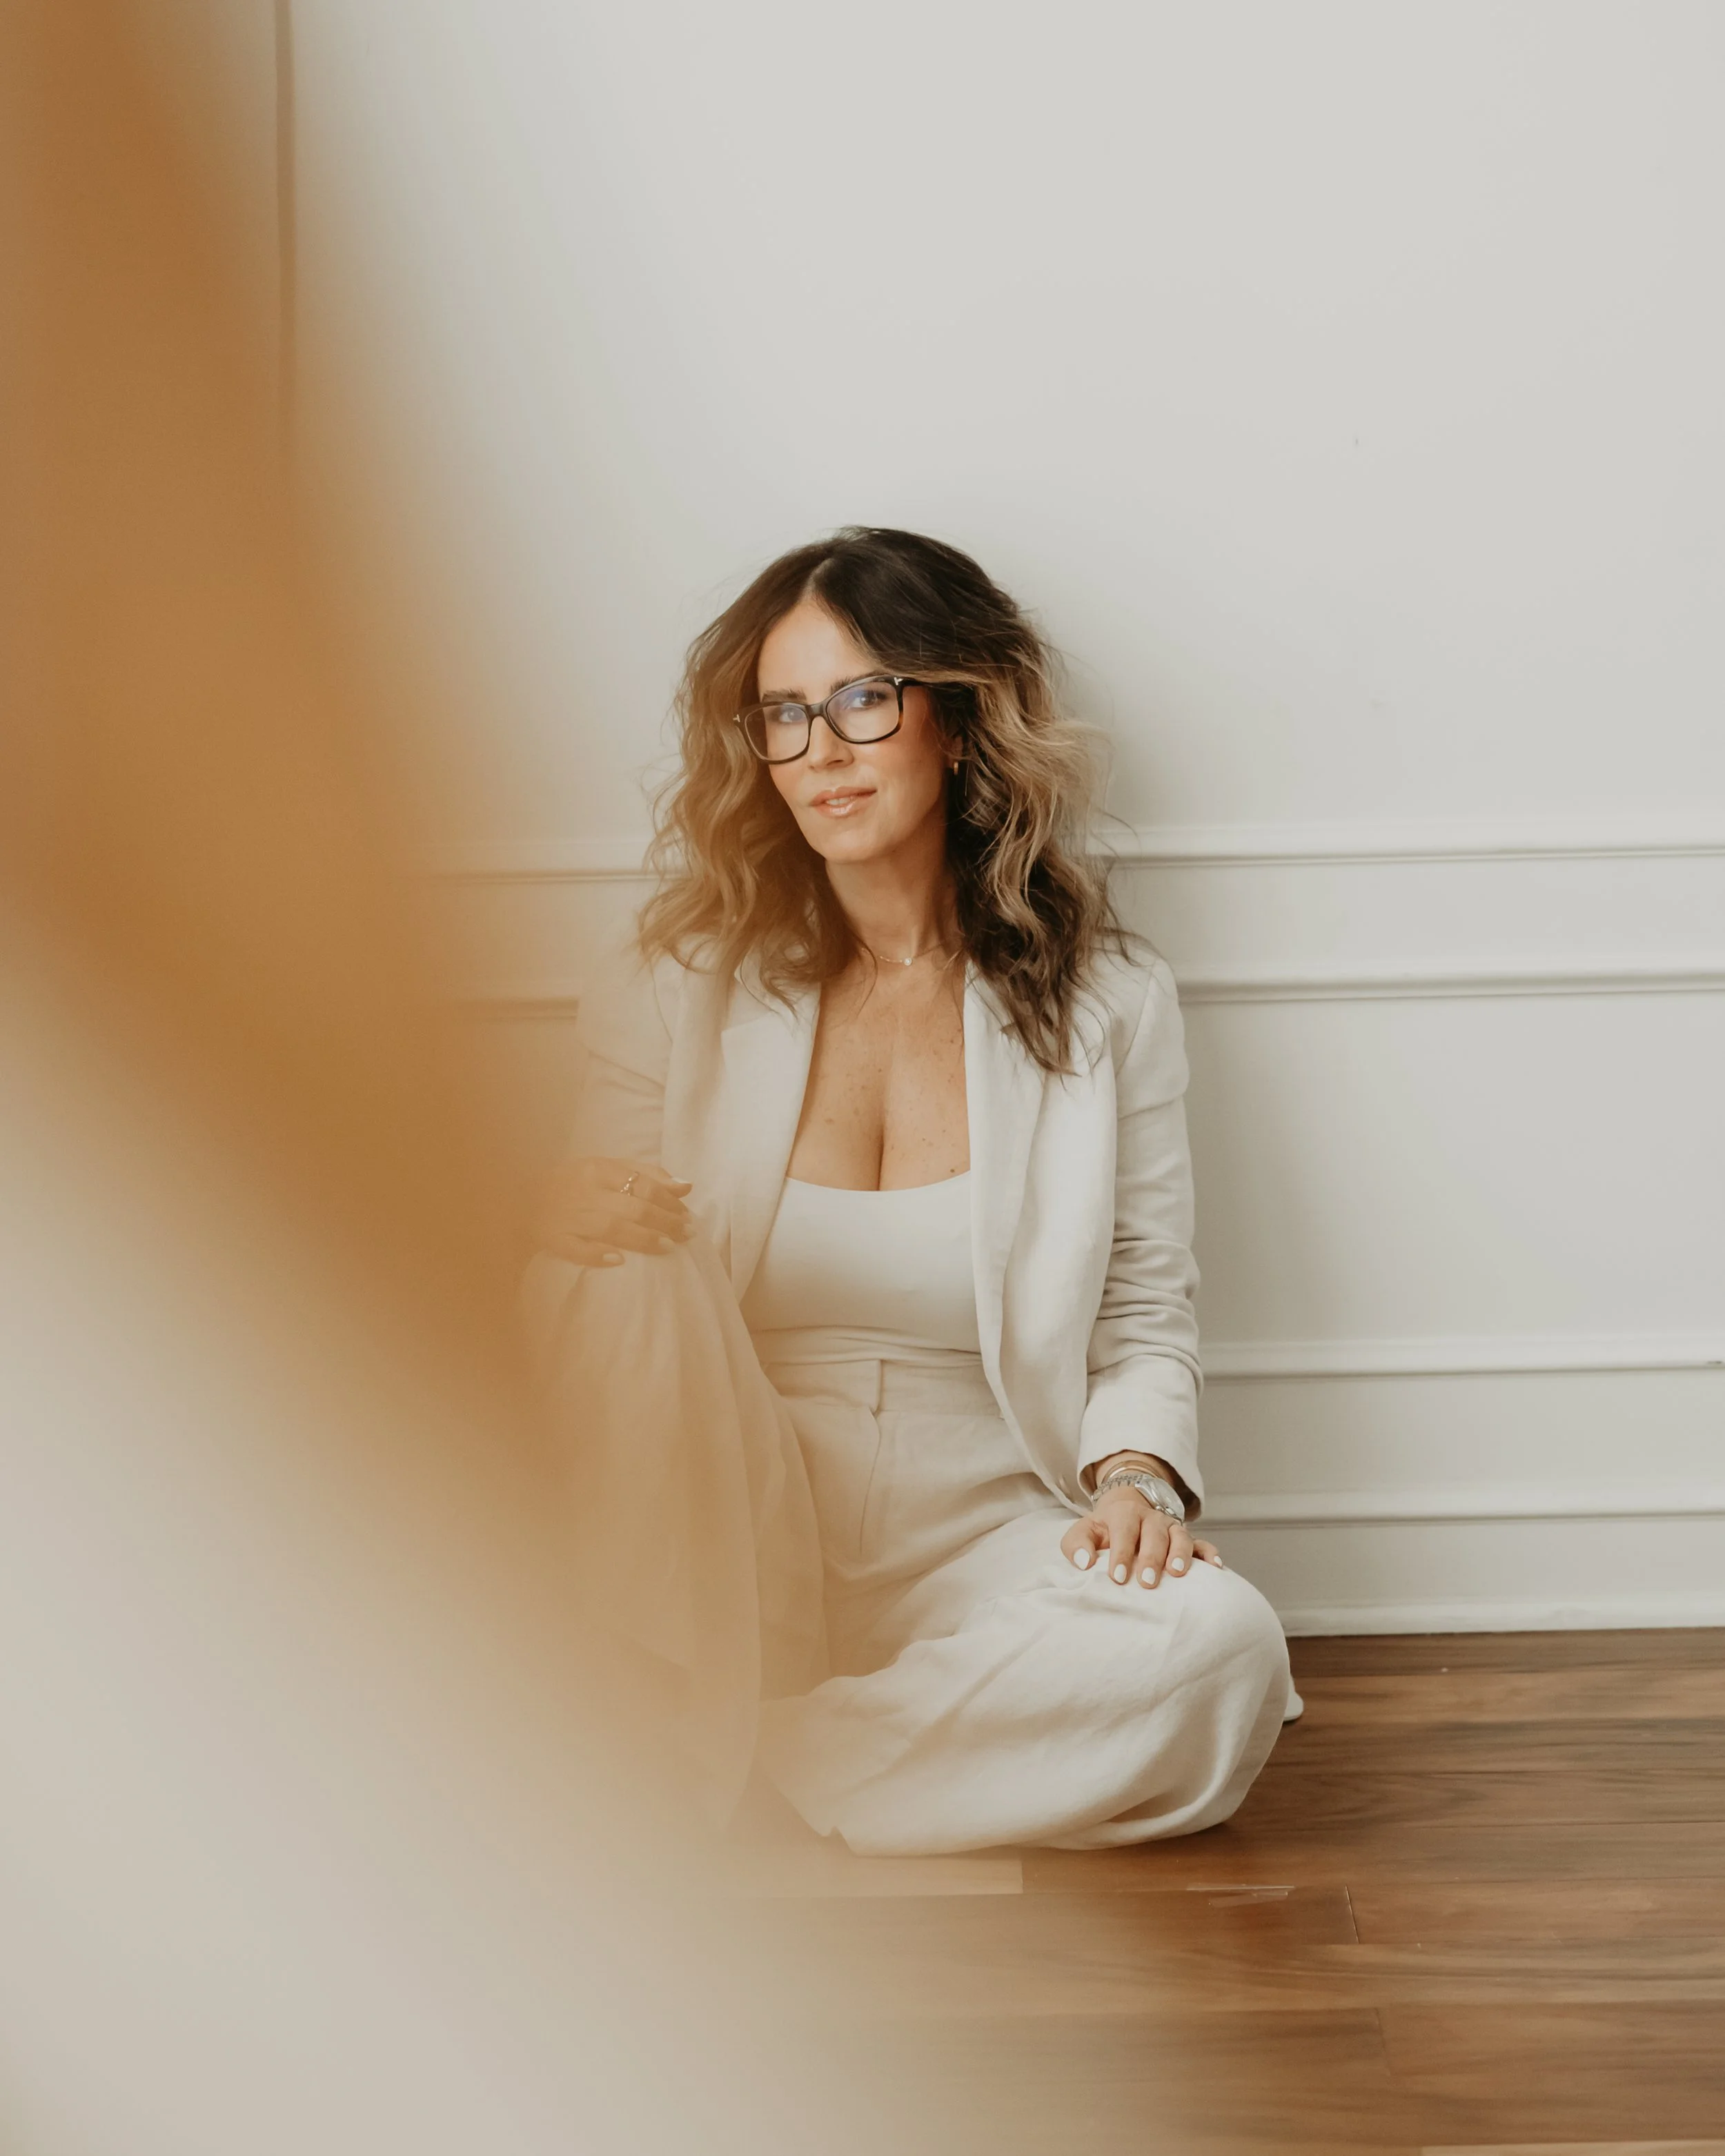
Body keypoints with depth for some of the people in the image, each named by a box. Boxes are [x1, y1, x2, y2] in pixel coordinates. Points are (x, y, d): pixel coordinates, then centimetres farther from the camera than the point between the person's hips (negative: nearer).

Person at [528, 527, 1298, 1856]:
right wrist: (563, 1239, -20)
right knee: (646, 1273, -28)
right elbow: (576, 1328, 4)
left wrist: (1134, 1472, -14)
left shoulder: (1106, 1004, 4)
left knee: (1222, 1652, -30)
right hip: (725, 1551, 0)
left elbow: (1146, 1318, 8)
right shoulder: (682, 996, 3)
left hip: (976, 1547, 1)